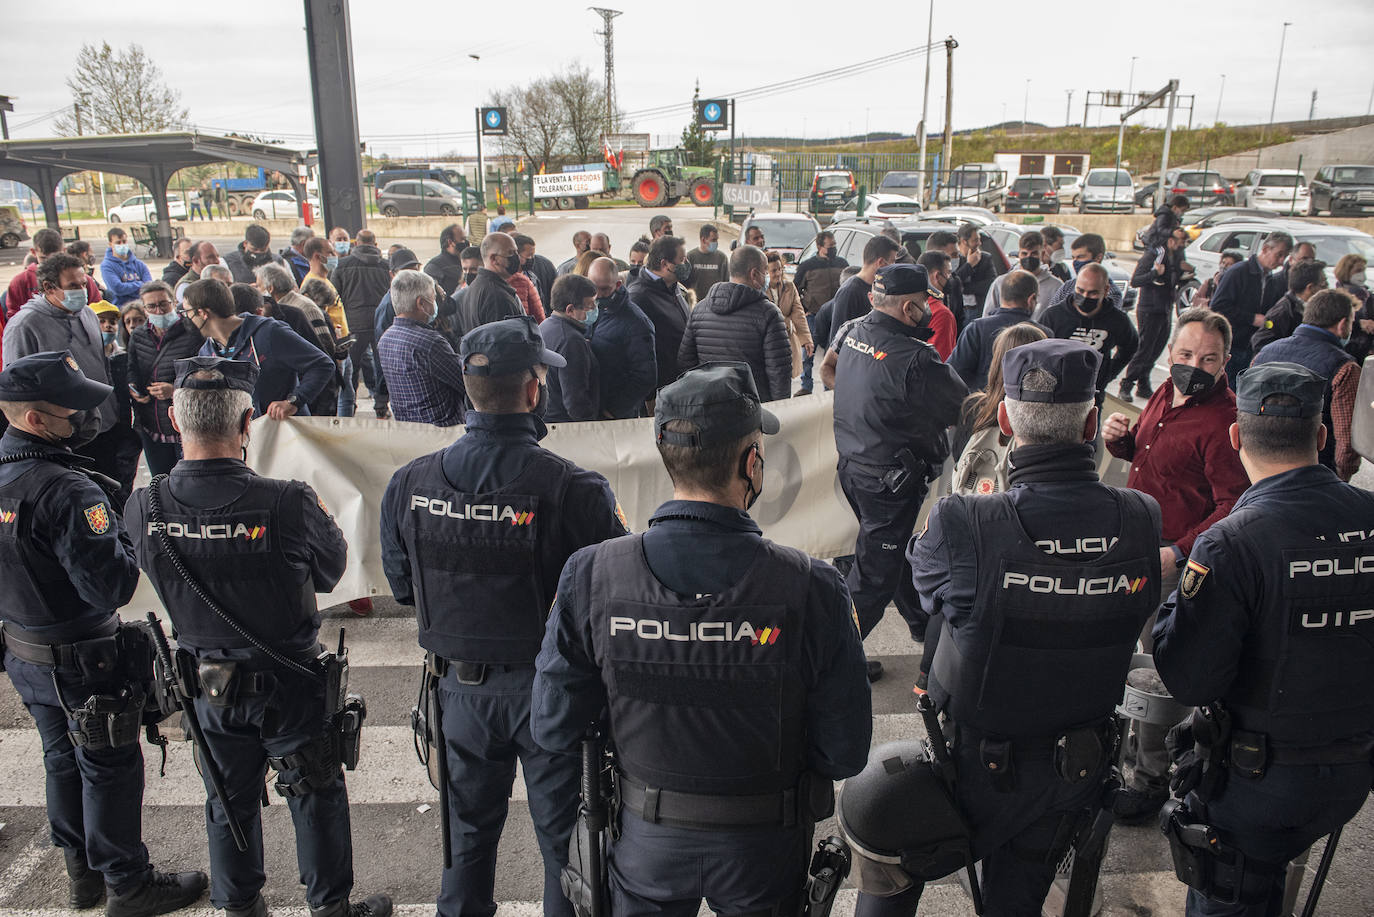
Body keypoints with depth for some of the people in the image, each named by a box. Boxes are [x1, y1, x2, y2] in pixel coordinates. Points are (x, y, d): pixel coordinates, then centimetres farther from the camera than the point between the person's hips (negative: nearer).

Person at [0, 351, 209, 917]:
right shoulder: (65, 491, -29)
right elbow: (111, 588, -30)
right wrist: (128, 537, -14)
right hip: (81, 663, -8)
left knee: (62, 759, 23)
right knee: (110, 768, 8)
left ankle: (81, 871, 40)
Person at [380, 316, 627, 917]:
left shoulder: (410, 484, -11)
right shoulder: (573, 488, -24)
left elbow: (402, 586, 2)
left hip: (461, 685, 4)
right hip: (549, 687, -4)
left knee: (469, 827, 25)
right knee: (563, 834, 17)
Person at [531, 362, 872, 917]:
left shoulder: (591, 576, -22)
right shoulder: (809, 589, -26)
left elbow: (554, 731, -13)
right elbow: (845, 753, -17)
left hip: (646, 837, 1)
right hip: (763, 850, 0)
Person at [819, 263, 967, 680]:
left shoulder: (850, 330, -2)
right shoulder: (915, 358, -26)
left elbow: (827, 371, 18)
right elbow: (963, 409, -16)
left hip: (852, 463, 9)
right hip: (890, 478, -9)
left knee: (894, 547, 26)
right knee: (876, 568, 4)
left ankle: (921, 619, 47)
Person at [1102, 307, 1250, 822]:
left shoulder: (1223, 422, -21)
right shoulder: (1167, 393, 6)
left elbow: (1233, 505, -23)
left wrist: (1179, 552, -28)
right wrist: (1120, 439, 0)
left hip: (1176, 559, -8)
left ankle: (1152, 778, 15)